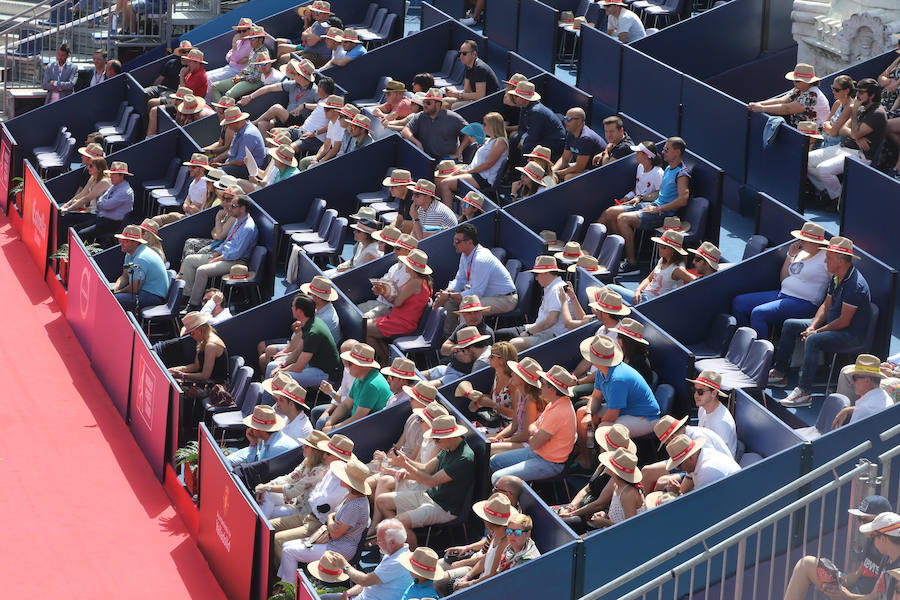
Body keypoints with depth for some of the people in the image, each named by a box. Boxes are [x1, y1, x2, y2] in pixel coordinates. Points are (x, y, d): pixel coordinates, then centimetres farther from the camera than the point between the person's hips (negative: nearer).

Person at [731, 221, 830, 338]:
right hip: (782, 294, 9)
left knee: (758, 313, -30)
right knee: (738, 302, 2)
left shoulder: (825, 257, -8)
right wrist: (790, 255, 8)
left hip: (802, 302, -9)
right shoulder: (802, 253, 17)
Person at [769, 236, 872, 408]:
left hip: (851, 334, -11)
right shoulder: (836, 278, 6)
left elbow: (844, 321, -25)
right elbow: (826, 305, 12)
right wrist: (812, 326, -4)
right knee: (790, 325, 12)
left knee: (813, 340, -36)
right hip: (831, 324, 11)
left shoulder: (855, 285, -25)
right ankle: (778, 373, 16)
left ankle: (804, 392, -36)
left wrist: (816, 332, -19)